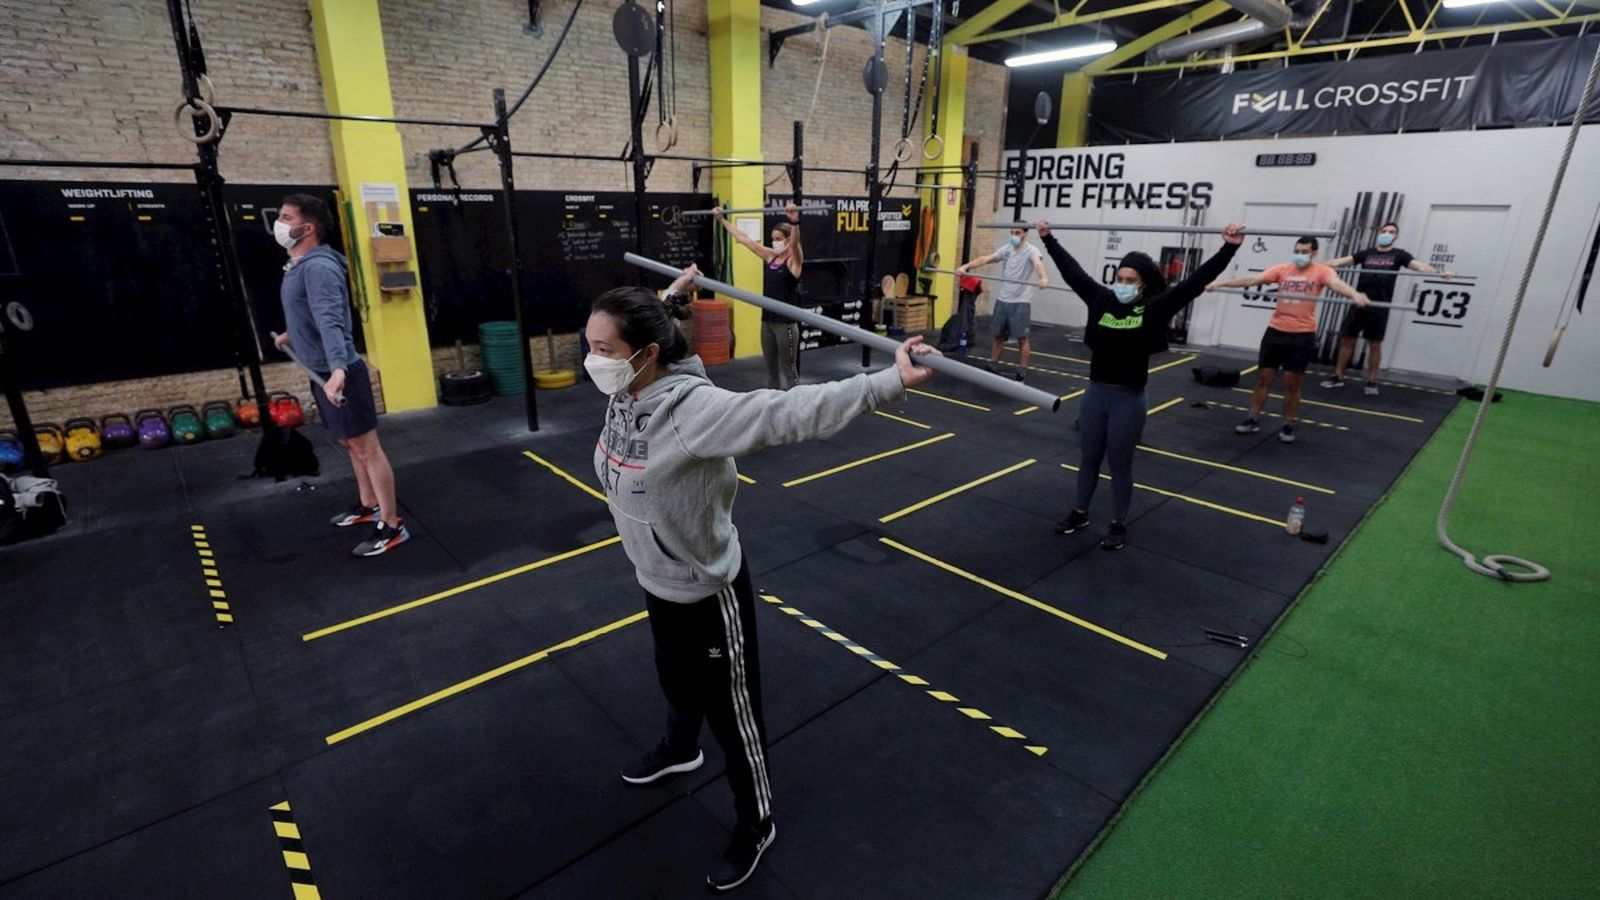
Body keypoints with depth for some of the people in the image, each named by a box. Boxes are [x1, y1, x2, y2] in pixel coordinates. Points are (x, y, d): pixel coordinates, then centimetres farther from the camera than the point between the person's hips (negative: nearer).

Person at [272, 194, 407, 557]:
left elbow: (330, 320, -35)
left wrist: (338, 369, -48)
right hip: (321, 373, 10)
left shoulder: (318, 267, -20)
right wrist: (291, 335, 49)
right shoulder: (298, 267, 12)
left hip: (339, 374, -10)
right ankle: (368, 506, 34)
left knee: (367, 448, -5)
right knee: (350, 445, 20)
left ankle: (392, 526, 1)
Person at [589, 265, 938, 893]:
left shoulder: (690, 409, -34)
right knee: (676, 680, 33)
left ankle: (755, 825, 37)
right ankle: (680, 750, 64)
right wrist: (671, 295, 30)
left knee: (730, 711, 13)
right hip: (656, 582, 8)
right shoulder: (625, 391, -8)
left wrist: (890, 382, -50)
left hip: (708, 592, -8)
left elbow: (790, 412, -43)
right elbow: (640, 325, 15)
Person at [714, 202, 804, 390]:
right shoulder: (770, 256, 10)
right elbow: (743, 238, 15)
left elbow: (795, 242, -31)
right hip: (767, 320, 7)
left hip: (786, 322, -7)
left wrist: (794, 222, -50)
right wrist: (721, 219, 16)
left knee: (788, 369, 1)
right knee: (771, 368, 15)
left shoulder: (794, 260, -8)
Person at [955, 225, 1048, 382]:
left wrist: (1043, 278, -53)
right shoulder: (1006, 249, 8)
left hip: (1021, 301, -5)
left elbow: (1038, 263, -31)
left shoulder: (1031, 250, -10)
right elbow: (985, 259, 0)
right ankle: (991, 366, 21)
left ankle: (1021, 372, 6)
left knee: (1021, 337, -1)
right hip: (1002, 299, 5)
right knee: (997, 334, 11)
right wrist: (965, 266, -15)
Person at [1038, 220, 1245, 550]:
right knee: (1088, 458, 15)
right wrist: (1048, 239, 9)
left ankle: (1119, 524, 23)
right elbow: (1071, 270, 6)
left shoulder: (1155, 309, -6)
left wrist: (1229, 248, -18)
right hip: (1095, 392, 3)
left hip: (1129, 399, -3)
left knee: (1120, 465, 8)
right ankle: (1080, 513, 32)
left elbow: (1197, 280, -11)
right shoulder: (1101, 299, 1)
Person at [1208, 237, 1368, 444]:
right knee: (1264, 378, 8)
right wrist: (1220, 283, -9)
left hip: (1303, 335, -3)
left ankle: (1288, 426, 16)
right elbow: (1253, 279, 0)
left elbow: (1337, 284, -20)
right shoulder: (1283, 269, 6)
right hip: (1275, 331, 3)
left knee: (1292, 384, 4)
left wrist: (1355, 294, -42)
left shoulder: (1321, 271, -2)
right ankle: (1253, 419, 19)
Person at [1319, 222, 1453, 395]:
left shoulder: (1398, 254, 6)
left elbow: (1419, 265, -6)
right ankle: (1338, 377, 13)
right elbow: (1343, 261, 7)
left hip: (1379, 307, -2)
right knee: (1346, 339, 3)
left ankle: (1372, 382, 11)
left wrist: (1439, 273, -23)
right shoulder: (1366, 253, 13)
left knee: (1375, 344, 3)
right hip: (1358, 303, 2)